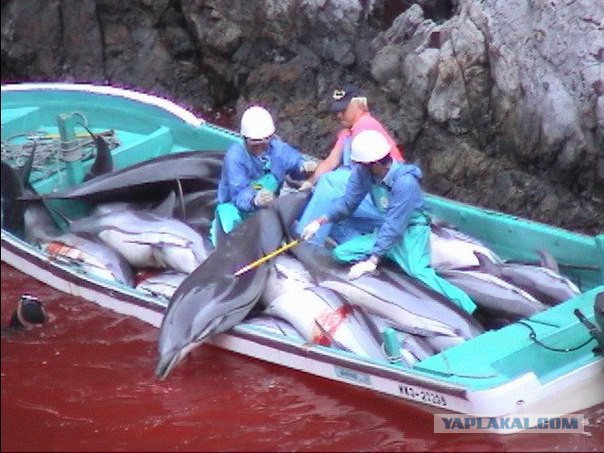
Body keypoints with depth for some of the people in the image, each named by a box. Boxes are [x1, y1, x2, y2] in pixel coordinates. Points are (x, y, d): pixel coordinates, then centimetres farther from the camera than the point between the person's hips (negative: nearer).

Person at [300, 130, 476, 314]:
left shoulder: (405, 182, -31)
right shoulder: (363, 172, -13)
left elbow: (394, 227, -30)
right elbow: (348, 202, 1)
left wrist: (372, 262, -31)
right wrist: (320, 221, -12)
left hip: (411, 231, -7)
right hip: (386, 229, 8)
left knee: (418, 272, -33)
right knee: (341, 252, -4)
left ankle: (468, 309, -32)